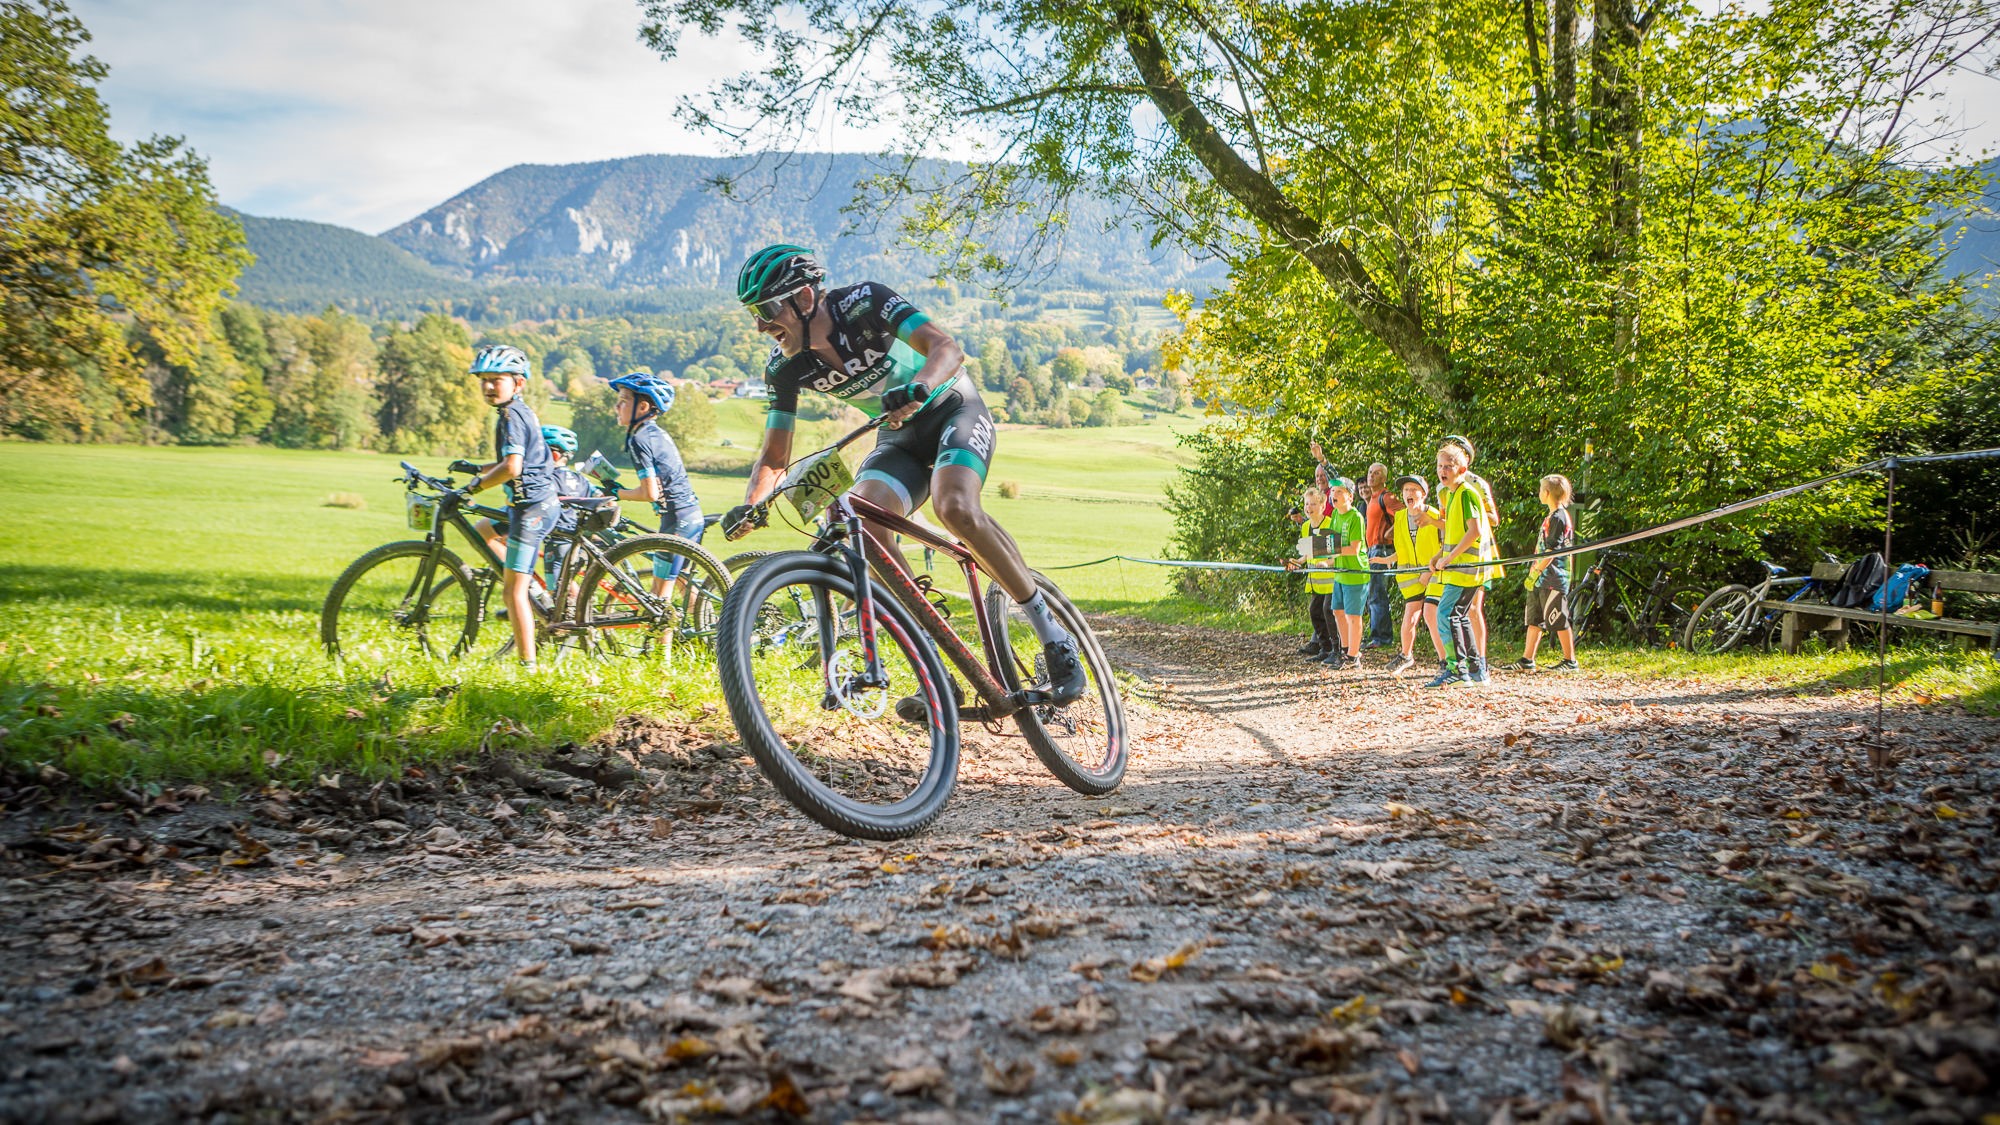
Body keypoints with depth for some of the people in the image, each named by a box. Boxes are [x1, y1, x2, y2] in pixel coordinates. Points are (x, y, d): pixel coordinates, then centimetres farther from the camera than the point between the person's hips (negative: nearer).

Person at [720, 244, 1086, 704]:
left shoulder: (863, 303, -23)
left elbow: (947, 347, -34)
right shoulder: (785, 365, -9)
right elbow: (775, 455, -5)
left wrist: (918, 388, -56)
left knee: (955, 509, -33)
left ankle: (1053, 636, -19)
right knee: (861, 521, -23)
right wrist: (750, 506, -24)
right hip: (898, 437, 5)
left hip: (953, 410, -5)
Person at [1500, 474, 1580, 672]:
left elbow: (1551, 551, -19)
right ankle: (1527, 660, 12)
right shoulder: (1550, 517, 17)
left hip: (1554, 579, -10)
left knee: (1559, 621, -3)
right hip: (1541, 578, 10)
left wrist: (1535, 572, -19)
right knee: (1534, 620, 9)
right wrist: (1533, 572, 19)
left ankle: (1570, 660, 5)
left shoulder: (1559, 518, -13)